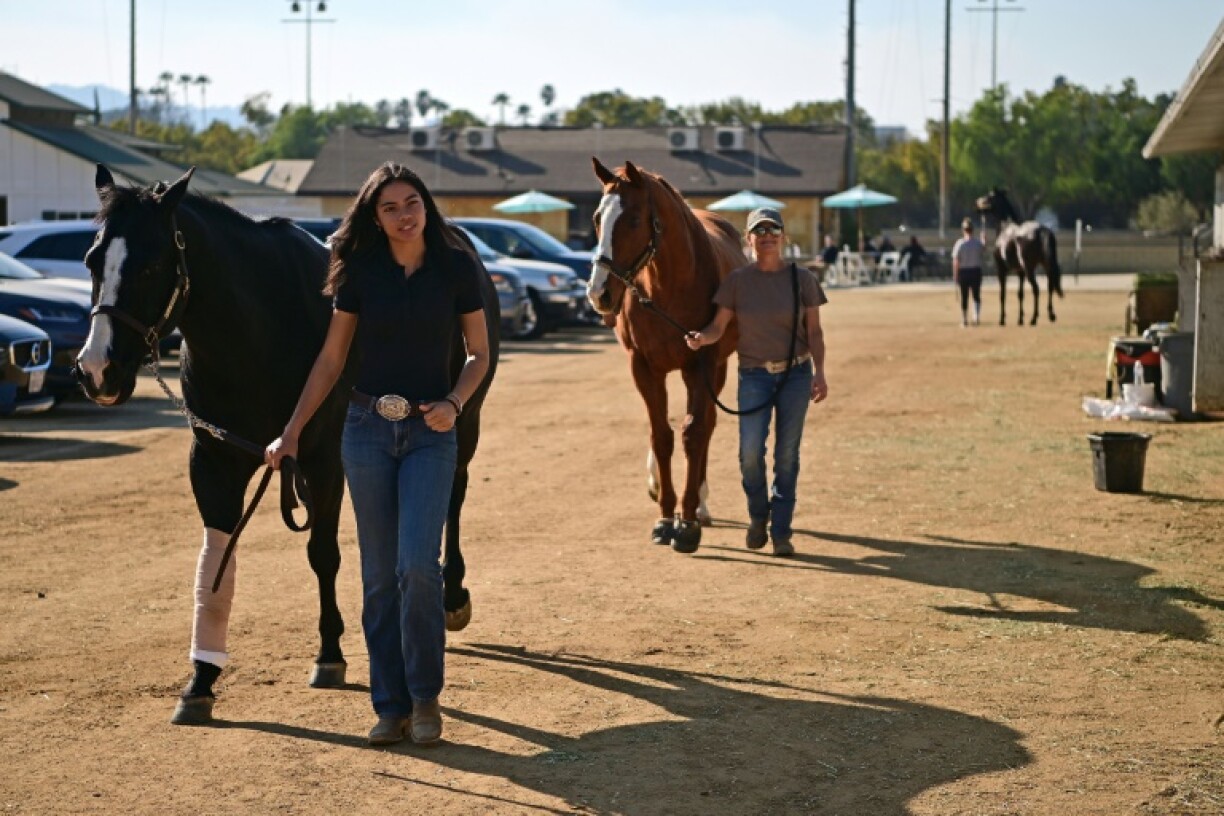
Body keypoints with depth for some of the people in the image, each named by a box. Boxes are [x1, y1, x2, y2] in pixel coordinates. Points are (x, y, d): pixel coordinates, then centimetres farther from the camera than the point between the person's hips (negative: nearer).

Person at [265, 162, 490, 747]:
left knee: (418, 564, -16)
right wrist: (291, 433, 3)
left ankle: (426, 697, 2)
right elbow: (331, 359, 6)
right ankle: (391, 705, 14)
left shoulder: (456, 269, -2)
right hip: (367, 429, 2)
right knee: (379, 575, 5)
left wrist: (453, 403, -12)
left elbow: (479, 354, 6)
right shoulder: (360, 273, 0)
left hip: (429, 433, -2)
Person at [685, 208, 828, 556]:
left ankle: (781, 531, 11)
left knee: (787, 454, 2)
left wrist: (819, 371, -9)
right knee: (750, 451, -11)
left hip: (795, 373, 0)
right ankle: (758, 516, 16)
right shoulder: (737, 280, 0)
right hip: (754, 374, 0)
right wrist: (700, 338, -25)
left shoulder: (802, 279, 0)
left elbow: (814, 330, 2)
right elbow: (718, 326, -3)